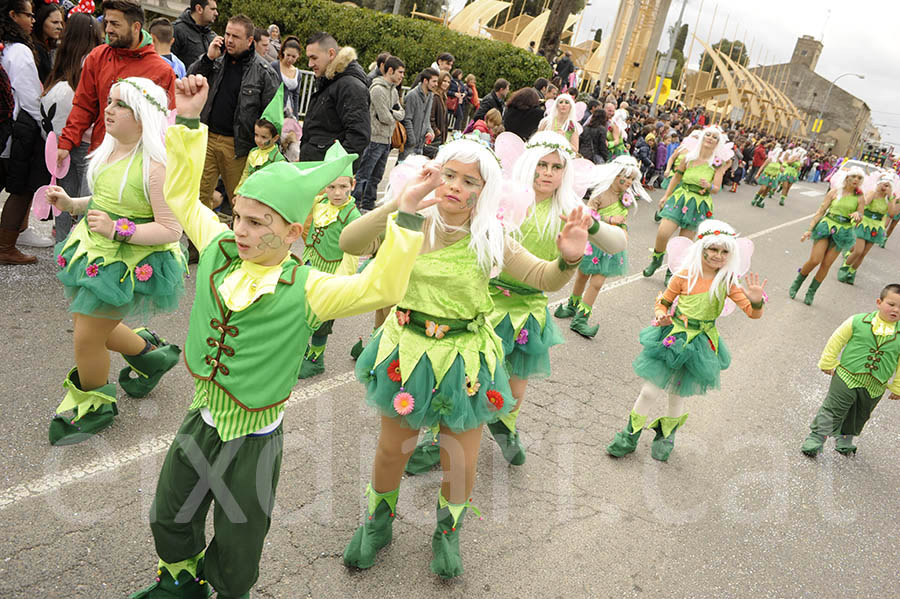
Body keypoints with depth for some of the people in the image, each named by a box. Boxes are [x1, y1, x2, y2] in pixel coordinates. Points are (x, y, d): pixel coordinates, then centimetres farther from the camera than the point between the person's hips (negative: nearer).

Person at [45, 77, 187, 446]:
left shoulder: (156, 165, -23)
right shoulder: (111, 149, 3)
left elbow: (171, 229, -24)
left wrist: (118, 230, -31)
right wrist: (71, 204, 6)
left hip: (129, 263, -9)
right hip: (96, 251, 9)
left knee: (87, 337, 2)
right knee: (87, 323, 21)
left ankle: (92, 407, 29)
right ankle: (150, 355, 45)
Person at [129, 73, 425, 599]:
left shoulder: (305, 289, -24)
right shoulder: (221, 251, -9)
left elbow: (382, 287, -36)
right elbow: (183, 195, 2)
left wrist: (408, 216, -43)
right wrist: (188, 121, -4)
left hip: (254, 440, -5)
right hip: (201, 420, 5)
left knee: (236, 551, 16)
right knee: (170, 516, 28)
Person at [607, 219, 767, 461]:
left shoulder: (727, 282, -6)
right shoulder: (685, 275, -9)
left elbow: (753, 313, -8)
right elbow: (664, 301, 2)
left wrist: (756, 301, -30)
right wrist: (661, 316, -19)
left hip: (701, 344, 1)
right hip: (673, 336, -1)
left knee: (677, 396, 13)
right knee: (650, 391, 4)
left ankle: (666, 434, 41)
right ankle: (630, 435, 26)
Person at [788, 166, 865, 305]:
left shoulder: (860, 197, 2)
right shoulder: (835, 192, 0)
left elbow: (860, 219, 1)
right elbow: (821, 211, 1)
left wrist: (858, 215, -24)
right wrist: (810, 229, -4)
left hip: (843, 232, 1)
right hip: (826, 226, -1)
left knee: (826, 265, 0)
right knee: (814, 260, -10)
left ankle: (811, 293, 14)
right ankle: (797, 283, 14)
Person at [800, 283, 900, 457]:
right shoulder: (858, 321, -9)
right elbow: (836, 341, 1)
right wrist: (828, 363, 4)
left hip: (874, 388, 3)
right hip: (847, 378, -3)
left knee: (859, 417, 20)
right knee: (831, 412, -1)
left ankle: (844, 441, 42)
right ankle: (815, 440, 10)